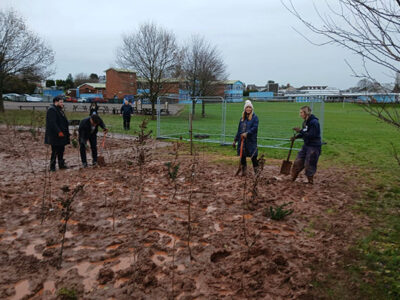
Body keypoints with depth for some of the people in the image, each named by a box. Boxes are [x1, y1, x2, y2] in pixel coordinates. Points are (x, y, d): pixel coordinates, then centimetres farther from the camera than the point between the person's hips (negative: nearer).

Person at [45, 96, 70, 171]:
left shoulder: (59, 110, 18)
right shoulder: (51, 110, -14)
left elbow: (63, 122, 24)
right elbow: (52, 123, -24)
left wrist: (66, 133, 21)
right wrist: (59, 132, -27)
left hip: (61, 135, 10)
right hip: (55, 136, -10)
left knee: (61, 150, 15)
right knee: (55, 150, -6)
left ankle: (61, 164, 26)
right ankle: (52, 167, 2)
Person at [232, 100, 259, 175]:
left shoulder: (255, 117, -3)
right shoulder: (242, 118, 13)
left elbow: (255, 128, -14)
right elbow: (239, 130, 17)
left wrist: (247, 133, -27)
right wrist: (235, 140, 17)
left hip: (251, 141, -5)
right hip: (242, 140, 5)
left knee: (253, 156, -4)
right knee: (242, 156, 10)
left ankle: (256, 172, 4)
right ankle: (243, 172, 22)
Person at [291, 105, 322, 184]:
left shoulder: (314, 122, -20)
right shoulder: (305, 122, 7)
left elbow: (311, 135, -26)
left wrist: (300, 131, -27)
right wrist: (296, 136, 0)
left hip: (314, 146, -9)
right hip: (306, 145, 9)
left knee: (309, 165, 0)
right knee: (298, 161, 10)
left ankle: (310, 182, 18)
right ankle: (293, 178, 23)